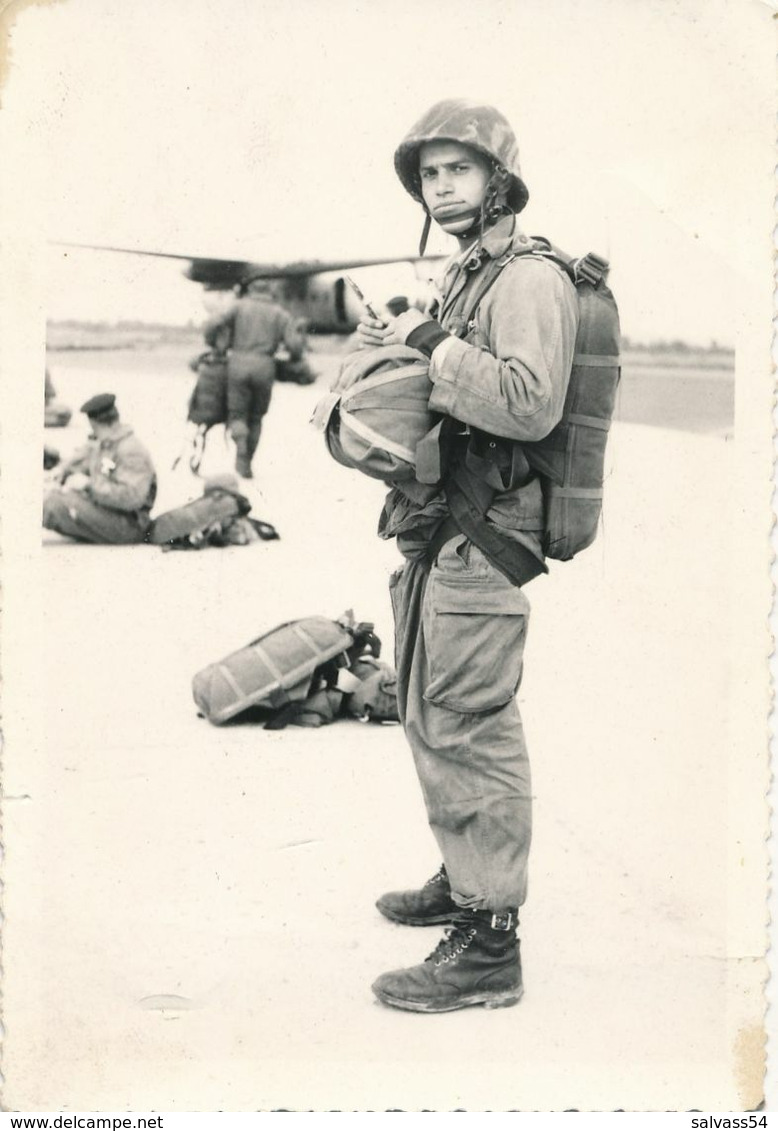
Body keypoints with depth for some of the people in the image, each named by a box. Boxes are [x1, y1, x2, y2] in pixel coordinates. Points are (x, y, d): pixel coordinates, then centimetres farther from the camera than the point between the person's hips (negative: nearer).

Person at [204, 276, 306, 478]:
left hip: (238, 363, -1)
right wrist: (293, 362, 19)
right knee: (256, 417, 15)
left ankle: (241, 446, -21)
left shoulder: (240, 306, 9)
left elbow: (214, 325, -4)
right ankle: (247, 462, 15)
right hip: (264, 366, 1)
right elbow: (295, 343, 0)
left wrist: (212, 346, 15)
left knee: (237, 413, 7)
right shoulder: (279, 313, 12)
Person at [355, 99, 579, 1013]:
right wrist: (387, 351, 4)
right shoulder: (458, 279, 18)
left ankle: (488, 945, -1)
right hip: (431, 531, 10)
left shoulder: (529, 280, -13)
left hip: (480, 536, -10)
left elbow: (528, 403, -29)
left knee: (468, 730, -8)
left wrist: (429, 345, -20)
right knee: (430, 718, 20)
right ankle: (464, 878, 36)